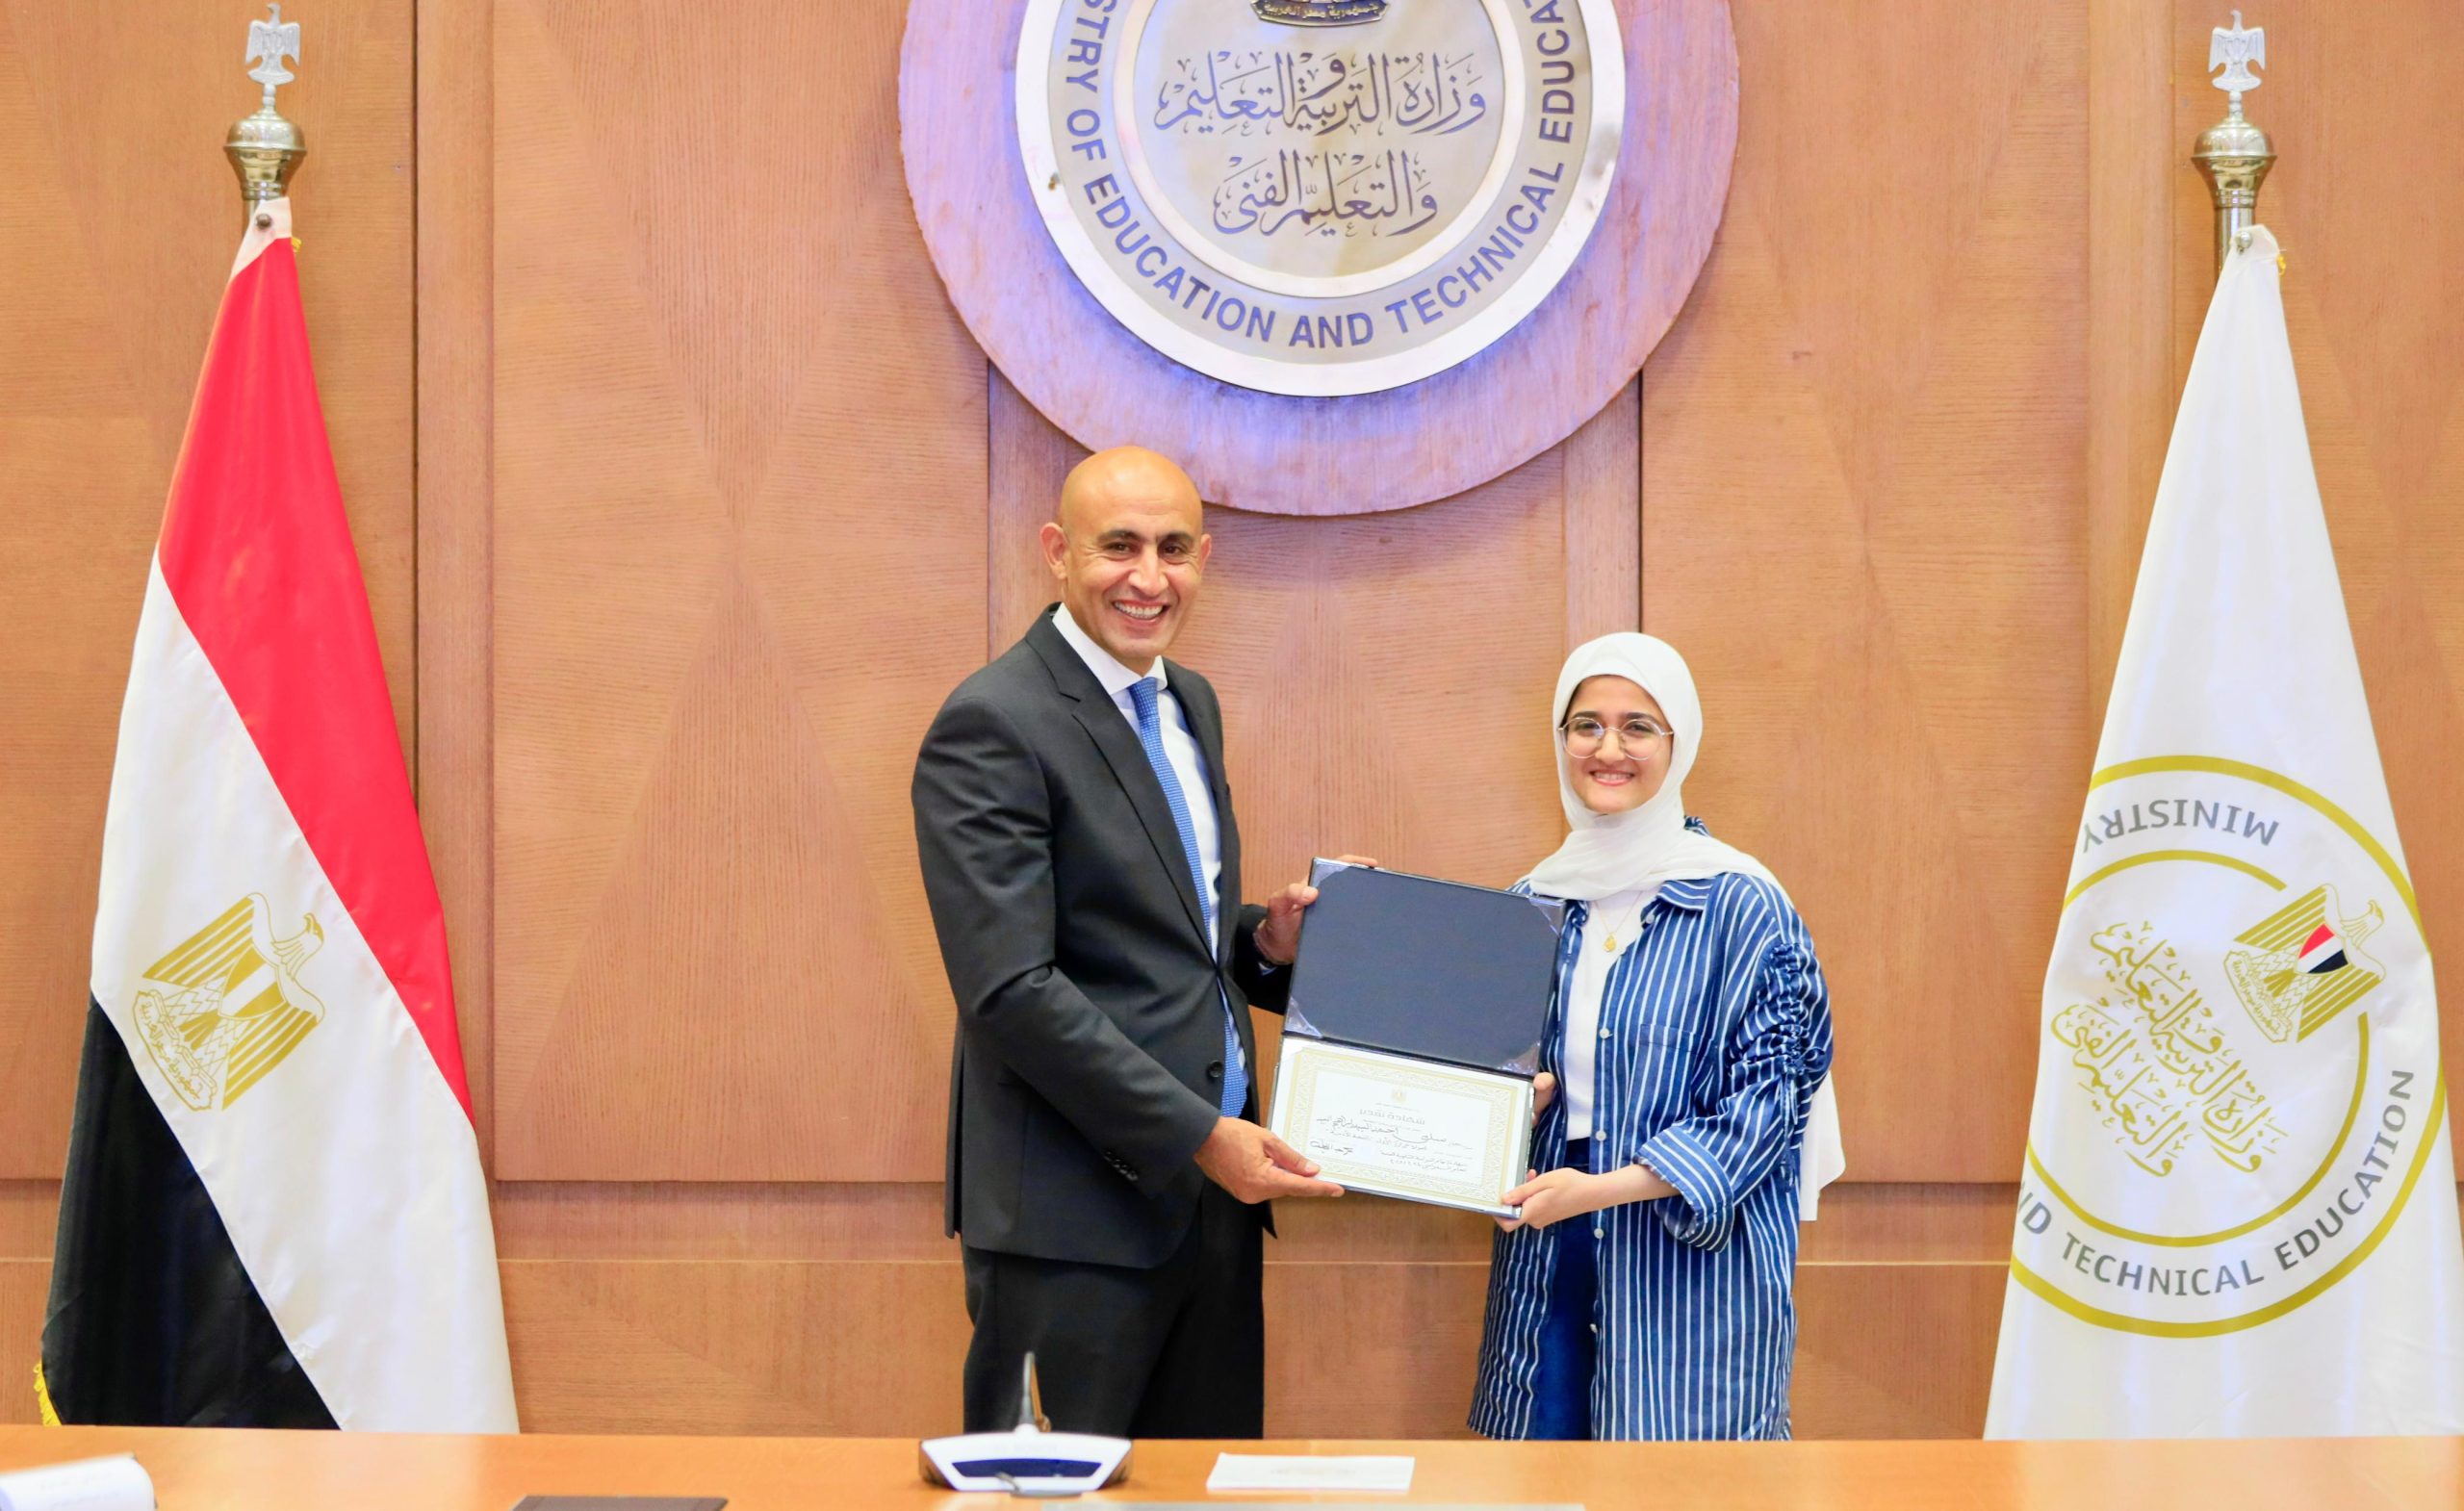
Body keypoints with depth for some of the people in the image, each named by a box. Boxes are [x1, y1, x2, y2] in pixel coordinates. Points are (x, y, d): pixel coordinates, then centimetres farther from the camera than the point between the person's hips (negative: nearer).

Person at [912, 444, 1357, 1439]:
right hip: (1075, 1212, -8)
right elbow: (1012, 990, -19)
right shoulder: (991, 729, -13)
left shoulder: (1191, 703, 14)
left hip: (1212, 1194, 8)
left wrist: (1266, 942, 2)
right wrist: (1199, 1135, -19)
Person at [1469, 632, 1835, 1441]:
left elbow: (1766, 1098, -10)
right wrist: (1518, 1097, -3)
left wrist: (1604, 1187, -17)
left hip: (1692, 1260, -5)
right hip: (1548, 1260, 5)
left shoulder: (1741, 905, -7)